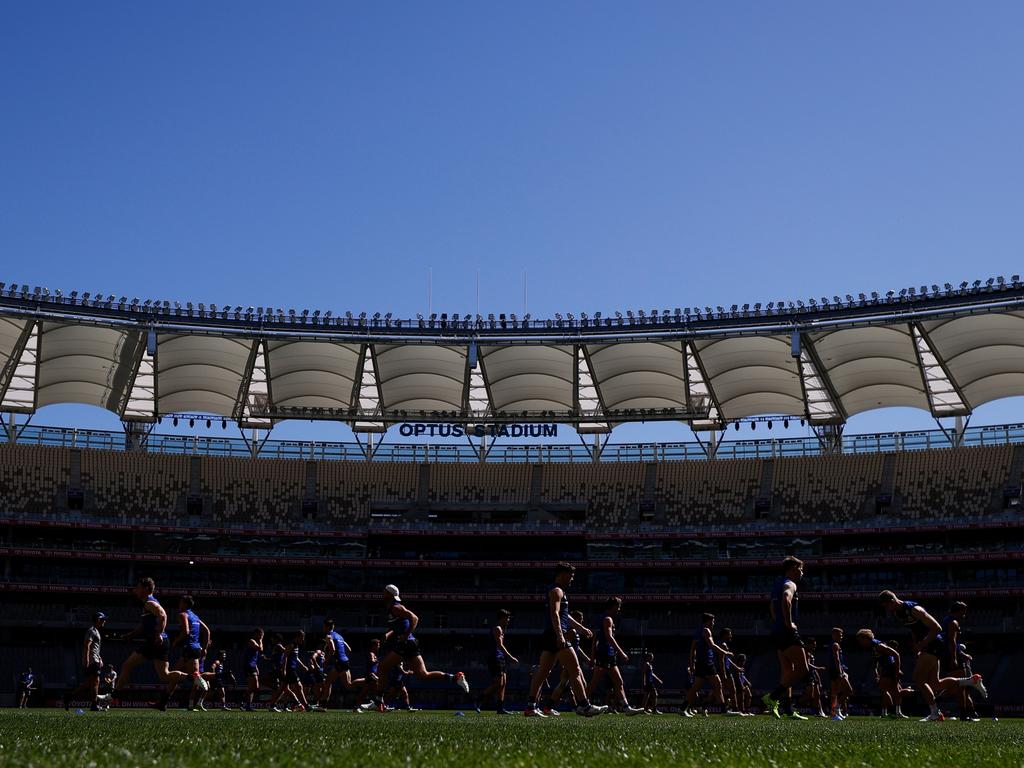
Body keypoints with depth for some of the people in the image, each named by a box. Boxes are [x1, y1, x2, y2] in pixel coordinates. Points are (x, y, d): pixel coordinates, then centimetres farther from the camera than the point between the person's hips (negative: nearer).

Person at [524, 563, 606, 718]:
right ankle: (583, 706, -9)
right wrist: (560, 635, -30)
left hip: (549, 636, 11)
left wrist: (581, 628, 38)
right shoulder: (557, 591, -7)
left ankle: (531, 706, 6)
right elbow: (554, 613, -20)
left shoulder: (558, 591, 26)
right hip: (555, 635, -11)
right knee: (574, 670, -9)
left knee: (542, 671, 7)